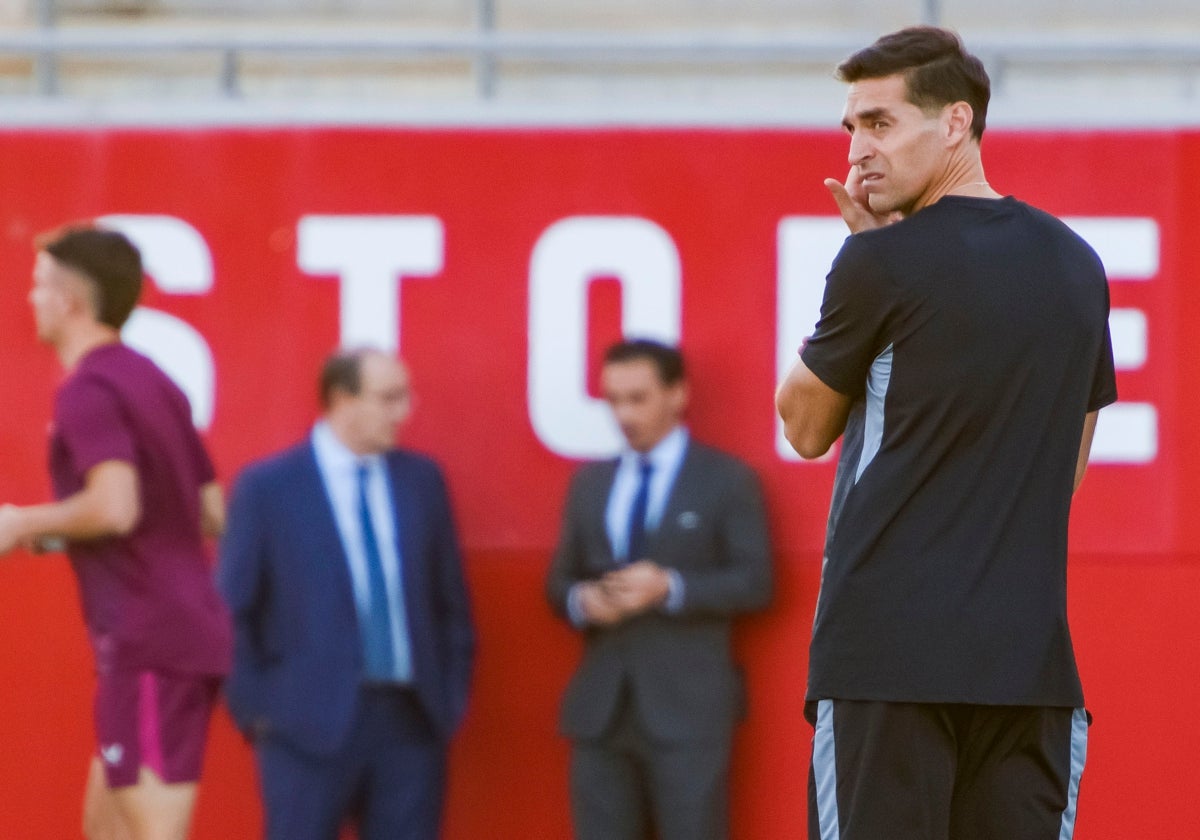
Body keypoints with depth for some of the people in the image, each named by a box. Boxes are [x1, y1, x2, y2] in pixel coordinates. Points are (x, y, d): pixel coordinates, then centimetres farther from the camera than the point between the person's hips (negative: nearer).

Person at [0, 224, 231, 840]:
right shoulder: (151, 382, 16)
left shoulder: (88, 390, -12)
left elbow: (115, 507, -27)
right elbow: (212, 512, 20)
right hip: (187, 632, 10)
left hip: (147, 644, -10)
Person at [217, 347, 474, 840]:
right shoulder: (267, 487, -3)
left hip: (411, 723, 4)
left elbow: (451, 602, 14)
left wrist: (452, 697, 8)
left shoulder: (421, 480, 10)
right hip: (311, 725, -4)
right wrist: (256, 709, -5)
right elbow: (232, 612, -1)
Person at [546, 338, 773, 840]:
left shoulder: (727, 480, 2)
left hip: (688, 708, -5)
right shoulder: (590, 483, 17)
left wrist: (670, 588, -18)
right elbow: (559, 580, 18)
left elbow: (756, 582, -5)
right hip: (601, 705, 5)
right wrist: (580, 600, -6)